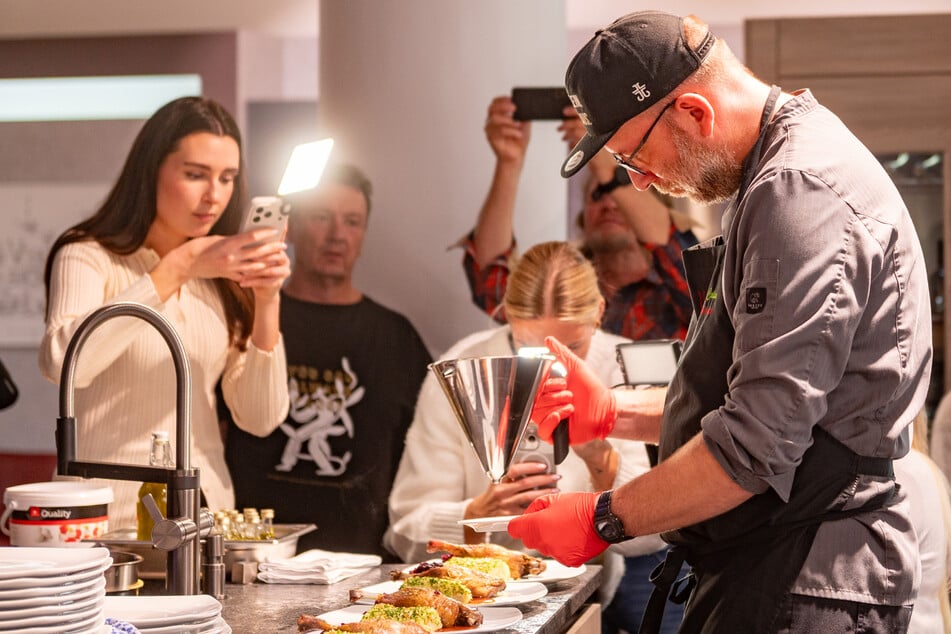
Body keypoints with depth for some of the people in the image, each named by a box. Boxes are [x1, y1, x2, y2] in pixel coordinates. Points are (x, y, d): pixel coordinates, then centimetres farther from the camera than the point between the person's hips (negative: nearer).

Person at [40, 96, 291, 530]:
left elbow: (261, 420, 5)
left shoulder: (223, 280, 12)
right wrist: (176, 267, -21)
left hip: (208, 510, 4)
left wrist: (267, 300, -6)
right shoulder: (89, 257, -2)